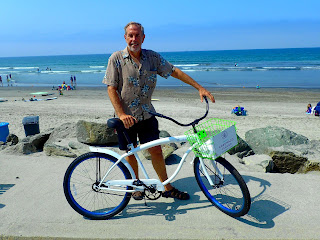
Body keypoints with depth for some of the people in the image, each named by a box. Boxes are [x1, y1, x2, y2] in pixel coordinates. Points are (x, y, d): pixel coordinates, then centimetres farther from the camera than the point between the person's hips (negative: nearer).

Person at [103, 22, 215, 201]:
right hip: (126, 116, -2)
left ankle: (168, 188, 23)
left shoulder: (153, 57, -1)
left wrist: (200, 88, -1)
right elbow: (112, 89, -10)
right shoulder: (116, 58, -8)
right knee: (131, 153, 11)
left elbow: (175, 72, 4)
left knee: (156, 151, 6)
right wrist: (122, 115, -20)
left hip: (147, 115, 2)